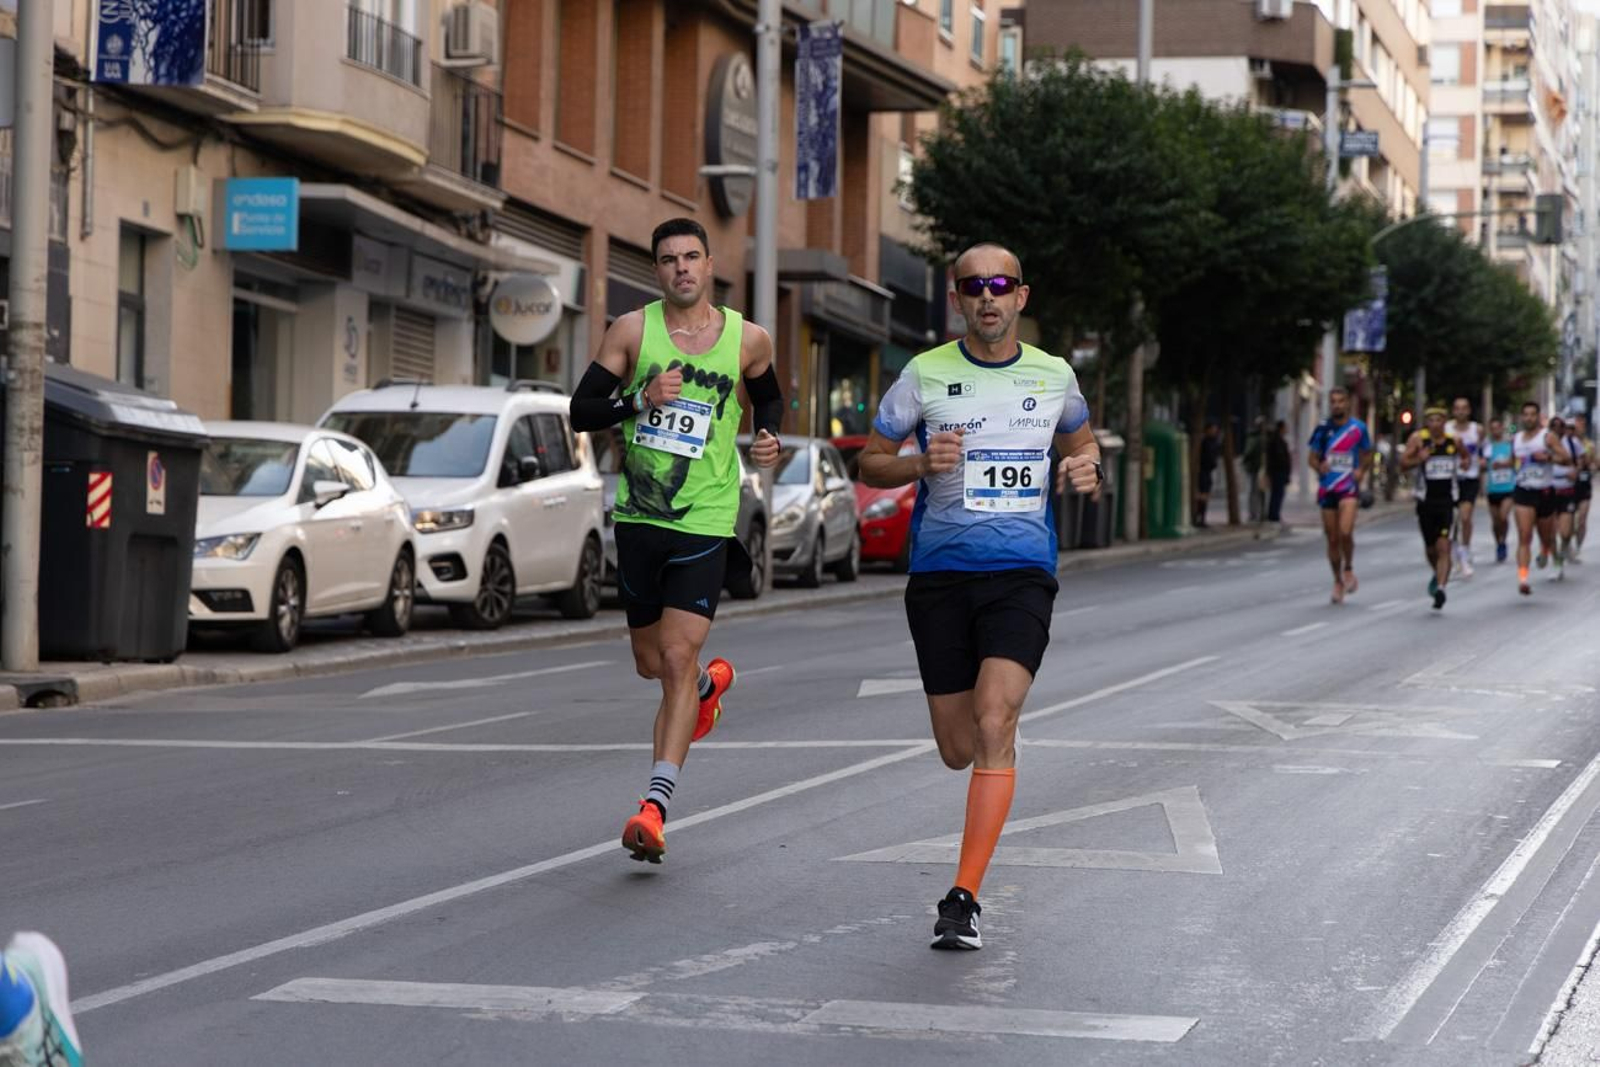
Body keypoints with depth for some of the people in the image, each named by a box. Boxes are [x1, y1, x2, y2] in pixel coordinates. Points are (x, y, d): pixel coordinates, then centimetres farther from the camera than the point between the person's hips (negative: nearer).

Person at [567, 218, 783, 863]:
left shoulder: (748, 340, 2)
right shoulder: (632, 331, -1)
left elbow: (768, 397, 23)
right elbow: (580, 411, -2)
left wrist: (768, 437, 2)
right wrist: (641, 399, -18)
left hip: (705, 523, -2)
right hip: (638, 518, 2)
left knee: (678, 658, -14)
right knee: (651, 662, 14)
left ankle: (655, 808, -15)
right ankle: (712, 683, 50)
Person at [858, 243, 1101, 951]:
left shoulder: (1054, 376, 7)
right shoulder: (926, 374, 1)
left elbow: (1079, 440, 25)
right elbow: (871, 463, 7)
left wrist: (1086, 467, 2)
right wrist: (922, 463, -14)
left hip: (1023, 573, -1)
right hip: (940, 573, 1)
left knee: (993, 727, -20)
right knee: (958, 751, 4)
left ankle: (964, 898, -16)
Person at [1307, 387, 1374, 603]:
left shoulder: (1358, 428, 1)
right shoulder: (1323, 429, 3)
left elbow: (1367, 455, 14)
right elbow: (1312, 457, 10)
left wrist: (1362, 470, -5)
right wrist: (1319, 466, -12)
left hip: (1349, 488, -2)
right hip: (1327, 488, 2)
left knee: (1345, 532, -21)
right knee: (1332, 539, 6)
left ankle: (1348, 569, 4)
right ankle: (1338, 581, 21)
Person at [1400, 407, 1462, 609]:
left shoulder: (1454, 440, 3)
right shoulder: (1418, 439, -3)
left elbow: (1464, 455, 23)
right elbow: (1403, 463, -6)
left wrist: (1464, 462, 0)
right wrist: (1418, 460, -25)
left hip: (1447, 501, -1)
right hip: (1426, 500, 1)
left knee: (1443, 546, -15)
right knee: (1430, 547, 14)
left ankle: (1440, 587, -20)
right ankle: (1438, 575, 44)